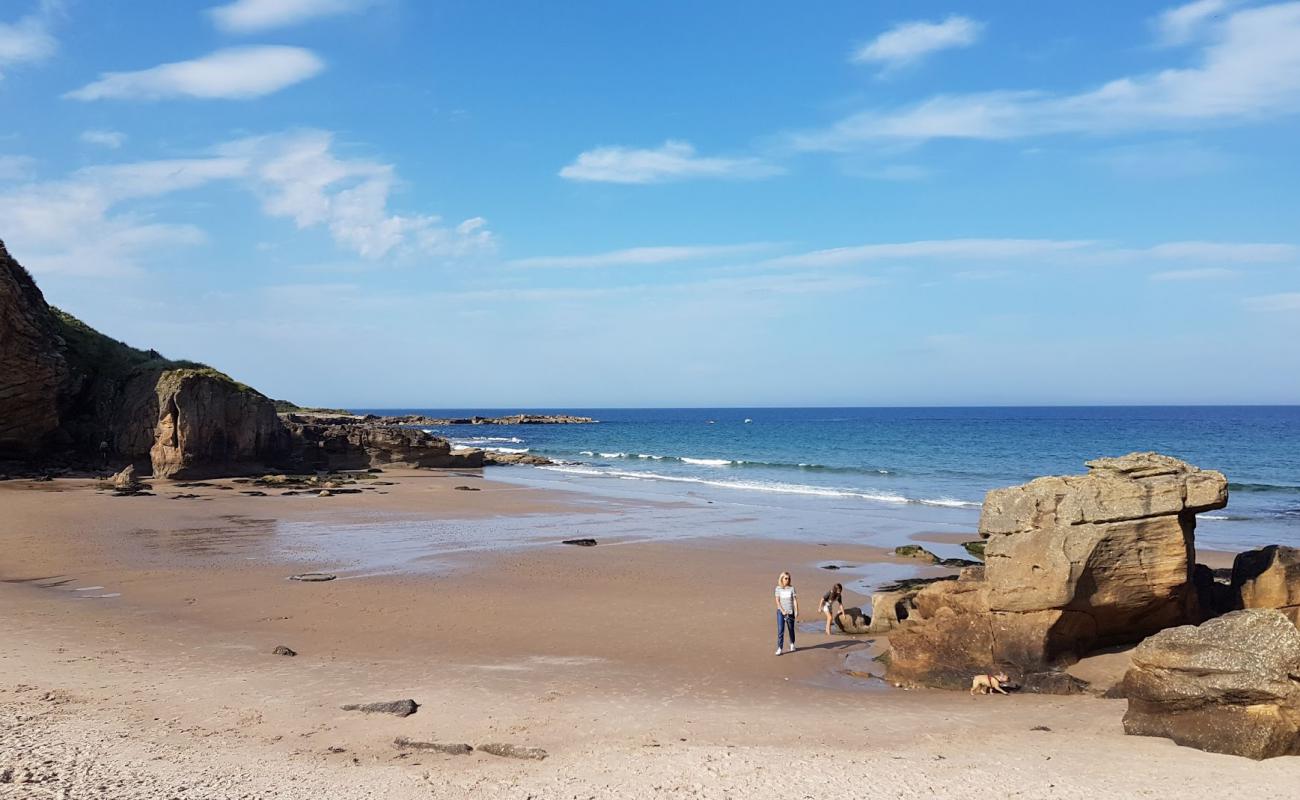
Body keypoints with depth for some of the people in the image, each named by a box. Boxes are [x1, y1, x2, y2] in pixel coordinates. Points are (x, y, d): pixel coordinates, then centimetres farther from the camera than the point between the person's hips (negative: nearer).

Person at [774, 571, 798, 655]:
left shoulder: (792, 588, -1)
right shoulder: (778, 588, -2)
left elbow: (795, 600, -3)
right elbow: (777, 601, -4)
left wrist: (796, 611, -11)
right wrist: (783, 611, -13)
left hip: (790, 612, 1)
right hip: (780, 611, -1)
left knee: (791, 629, 12)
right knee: (780, 630, -8)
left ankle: (792, 644, 36)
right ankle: (779, 648, -7)